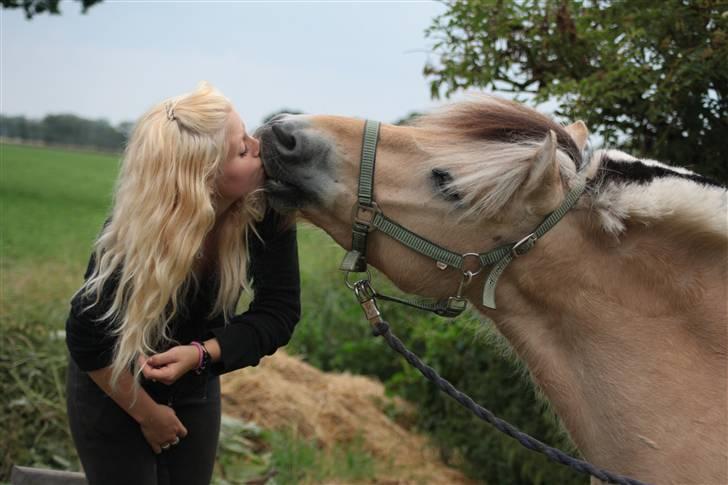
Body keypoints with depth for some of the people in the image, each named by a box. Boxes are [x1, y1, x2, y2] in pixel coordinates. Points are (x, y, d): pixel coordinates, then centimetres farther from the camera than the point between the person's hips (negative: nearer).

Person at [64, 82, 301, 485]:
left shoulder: (264, 206, -23)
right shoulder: (134, 239, -32)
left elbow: (279, 312, -19)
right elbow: (87, 340, -21)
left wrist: (200, 355, -34)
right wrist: (148, 414, -9)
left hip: (197, 389, 4)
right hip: (112, 392, -4)